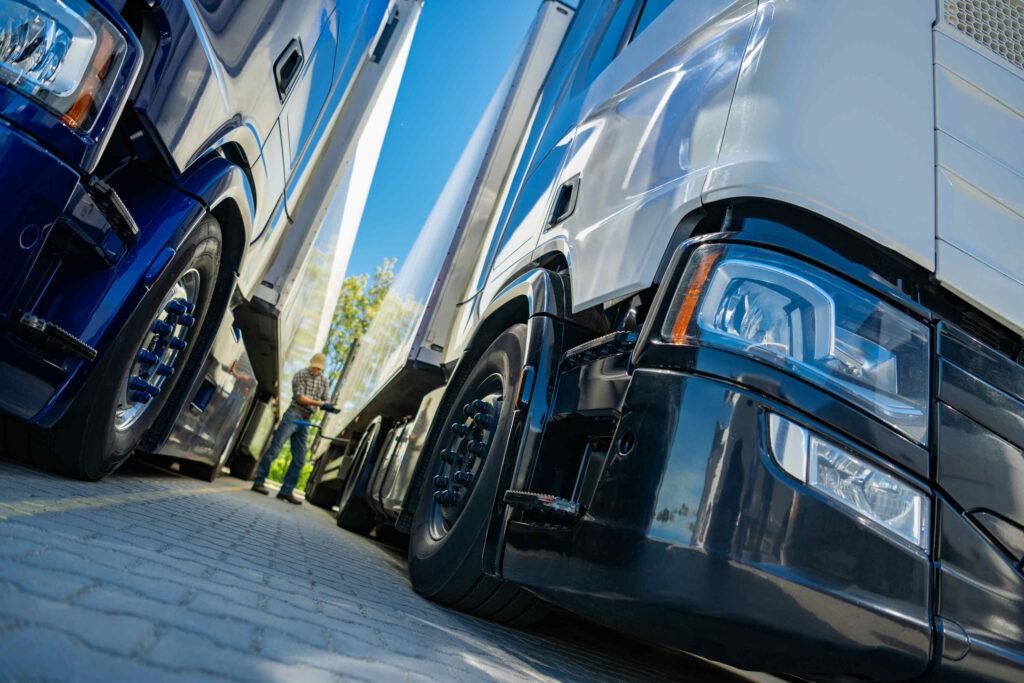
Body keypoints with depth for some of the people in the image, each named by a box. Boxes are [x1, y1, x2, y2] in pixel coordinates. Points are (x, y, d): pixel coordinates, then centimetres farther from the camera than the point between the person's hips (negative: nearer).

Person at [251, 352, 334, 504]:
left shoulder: (323, 380, 13)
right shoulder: (300, 375, -2)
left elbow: (325, 400, 13)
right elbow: (299, 397, -12)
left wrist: (329, 407, -11)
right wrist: (320, 403, -20)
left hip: (306, 421, 5)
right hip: (293, 416, -5)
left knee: (299, 460, 2)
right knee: (274, 449, -7)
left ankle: (286, 491, 7)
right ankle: (258, 482, 1)